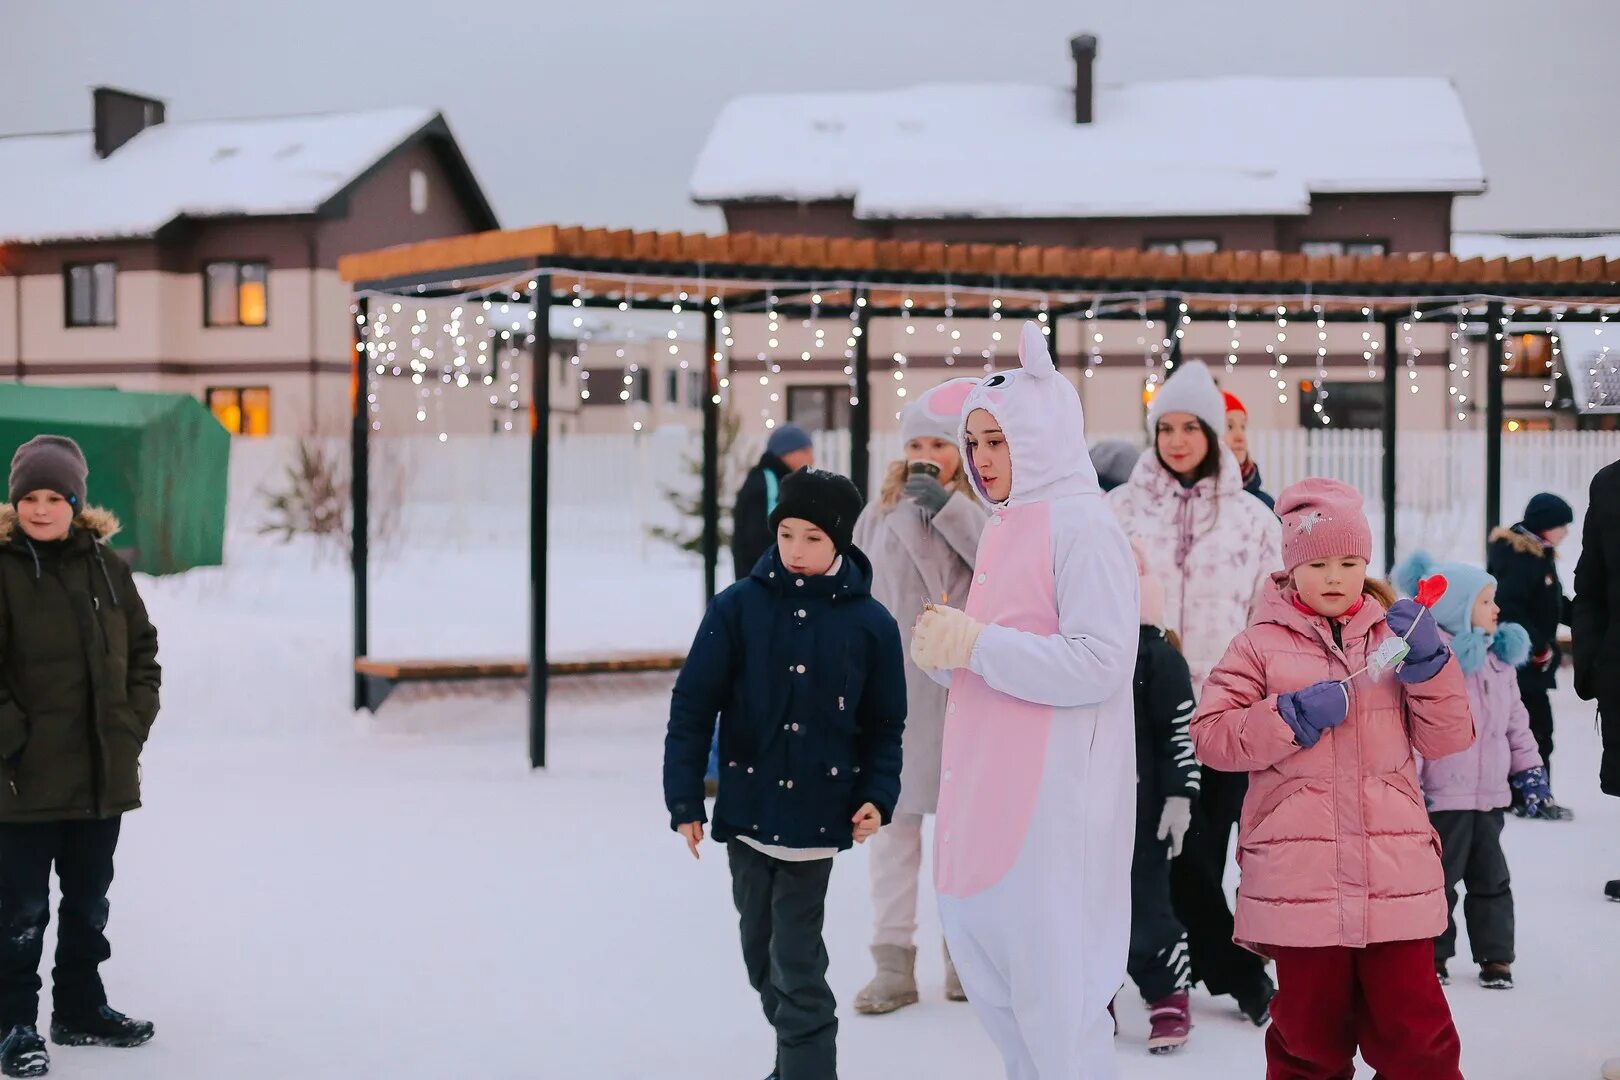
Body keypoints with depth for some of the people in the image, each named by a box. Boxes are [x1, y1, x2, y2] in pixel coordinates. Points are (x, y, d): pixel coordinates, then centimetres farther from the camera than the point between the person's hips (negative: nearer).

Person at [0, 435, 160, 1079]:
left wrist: (135, 722, 3)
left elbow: (142, 648, 12)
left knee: (89, 902, 17)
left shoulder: (106, 567, 5)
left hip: (104, 776, 5)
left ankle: (81, 1011, 32)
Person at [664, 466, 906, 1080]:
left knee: (796, 964, -4)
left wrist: (877, 795, -10)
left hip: (817, 816, -2)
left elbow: (884, 726, 3)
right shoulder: (738, 608, -6)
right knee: (762, 955, 14)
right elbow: (692, 707, -4)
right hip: (747, 809, 2)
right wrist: (685, 800, -7)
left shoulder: (870, 623, -5)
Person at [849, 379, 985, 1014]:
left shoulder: (981, 510, 2)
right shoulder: (880, 515, 7)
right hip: (894, 688, 2)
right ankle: (894, 962, 9)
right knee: (893, 819, 3)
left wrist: (949, 508, -16)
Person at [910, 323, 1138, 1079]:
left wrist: (975, 643, -18)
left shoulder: (1082, 526, -11)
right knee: (983, 956, 15)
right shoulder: (1006, 528, 16)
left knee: (1049, 982, -5)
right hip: (989, 790, 9)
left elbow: (1098, 663, -20)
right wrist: (943, 652, 2)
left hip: (1052, 800, -9)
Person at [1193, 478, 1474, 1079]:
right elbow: (1210, 736, -3)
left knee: (1413, 1029, 1)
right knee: (1311, 1030, 8)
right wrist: (1290, 717, -14)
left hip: (1395, 875, 1)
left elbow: (1449, 739, 6)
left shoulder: (1394, 635, 11)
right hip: (1297, 881, -1)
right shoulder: (1262, 645, 5)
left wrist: (1428, 662, -8)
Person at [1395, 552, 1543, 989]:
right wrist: (1408, 781, -18)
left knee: (1491, 877, 12)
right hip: (1443, 795, -7)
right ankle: (1433, 954, 17)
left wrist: (1528, 765, 17)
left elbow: (1515, 717, 19)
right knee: (1438, 877, 4)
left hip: (1490, 792, 7)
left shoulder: (1500, 659, 9)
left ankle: (1495, 955, 20)